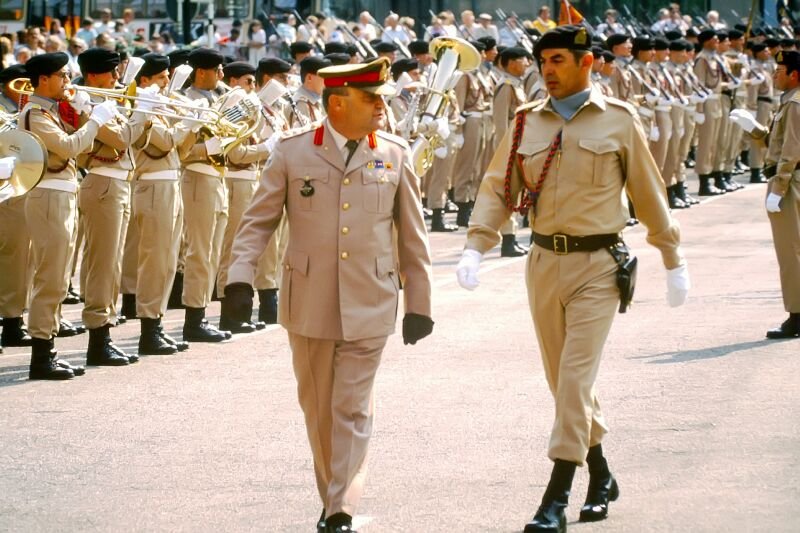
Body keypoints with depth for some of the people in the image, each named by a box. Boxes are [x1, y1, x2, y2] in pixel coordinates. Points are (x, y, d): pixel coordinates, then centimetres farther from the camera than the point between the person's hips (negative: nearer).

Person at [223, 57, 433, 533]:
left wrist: (419, 304, 8)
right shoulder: (293, 154, -1)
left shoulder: (395, 155, 2)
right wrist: (241, 275, -10)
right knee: (318, 409, 10)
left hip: (369, 309, -1)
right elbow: (259, 220, 4)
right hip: (309, 305, 1)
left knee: (353, 411, -4)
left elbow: (412, 235, 7)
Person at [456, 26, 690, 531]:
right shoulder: (527, 123, 4)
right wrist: (475, 248, -11)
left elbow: (650, 194, 2)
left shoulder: (618, 121, -4)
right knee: (564, 379, 13)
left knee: (575, 380, -11)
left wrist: (674, 262, 6)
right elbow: (498, 189, 4)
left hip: (597, 266, -4)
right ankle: (601, 476, 32)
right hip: (544, 262, 4)